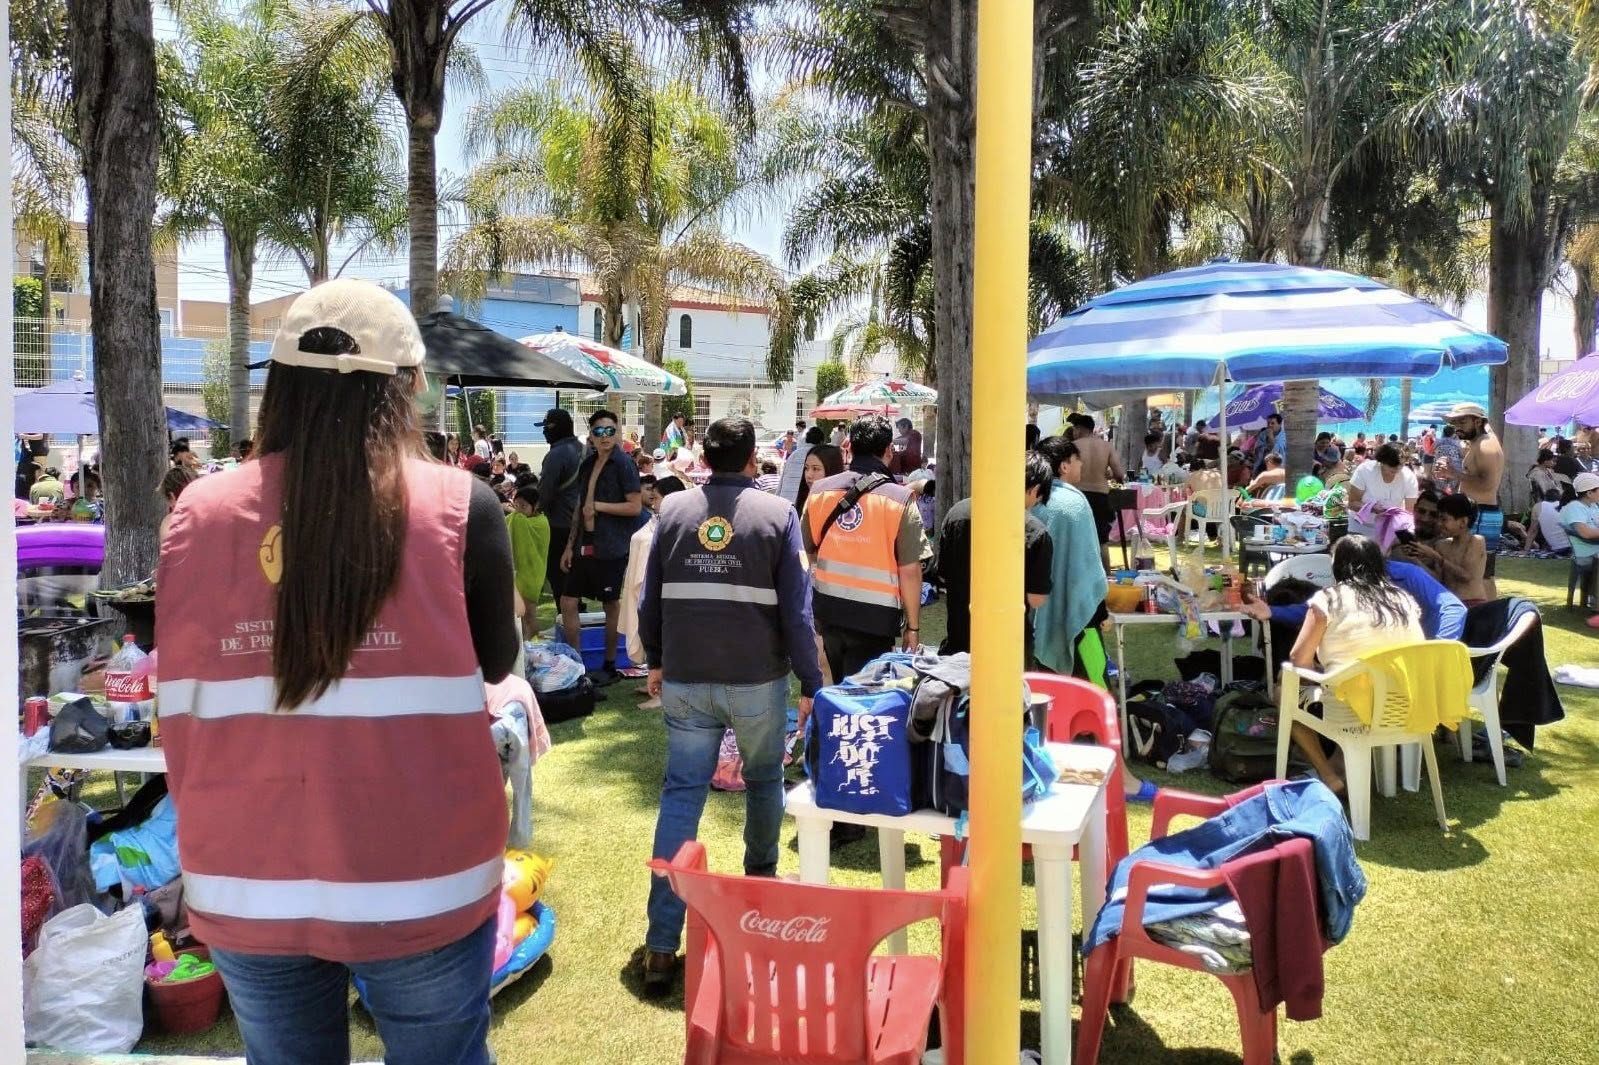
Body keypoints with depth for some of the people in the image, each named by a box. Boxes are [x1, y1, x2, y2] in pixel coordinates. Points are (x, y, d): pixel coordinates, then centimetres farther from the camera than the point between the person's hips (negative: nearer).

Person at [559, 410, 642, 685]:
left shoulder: (624, 465, -9)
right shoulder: (587, 465, 12)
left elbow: (635, 507, -15)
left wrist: (598, 506, -13)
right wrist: (570, 546, 16)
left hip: (612, 548, -7)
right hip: (585, 546, 7)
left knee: (611, 606, 4)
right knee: (568, 602, 6)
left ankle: (610, 667, 17)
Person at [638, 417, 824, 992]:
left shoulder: (673, 509, 3)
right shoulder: (777, 514, -5)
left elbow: (651, 596, 8)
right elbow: (796, 608, -8)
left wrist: (656, 660, 21)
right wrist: (810, 683, -2)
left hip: (685, 681, 2)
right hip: (757, 681, -2)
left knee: (680, 796, 3)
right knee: (764, 781, 22)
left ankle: (661, 944, 0)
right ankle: (760, 879, 43)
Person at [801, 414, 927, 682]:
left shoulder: (819, 491, 1)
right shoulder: (899, 499, -13)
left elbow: (808, 550, 11)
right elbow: (909, 571, -12)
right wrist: (913, 627, -3)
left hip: (827, 609, 5)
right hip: (874, 616, -5)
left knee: (840, 687, 21)